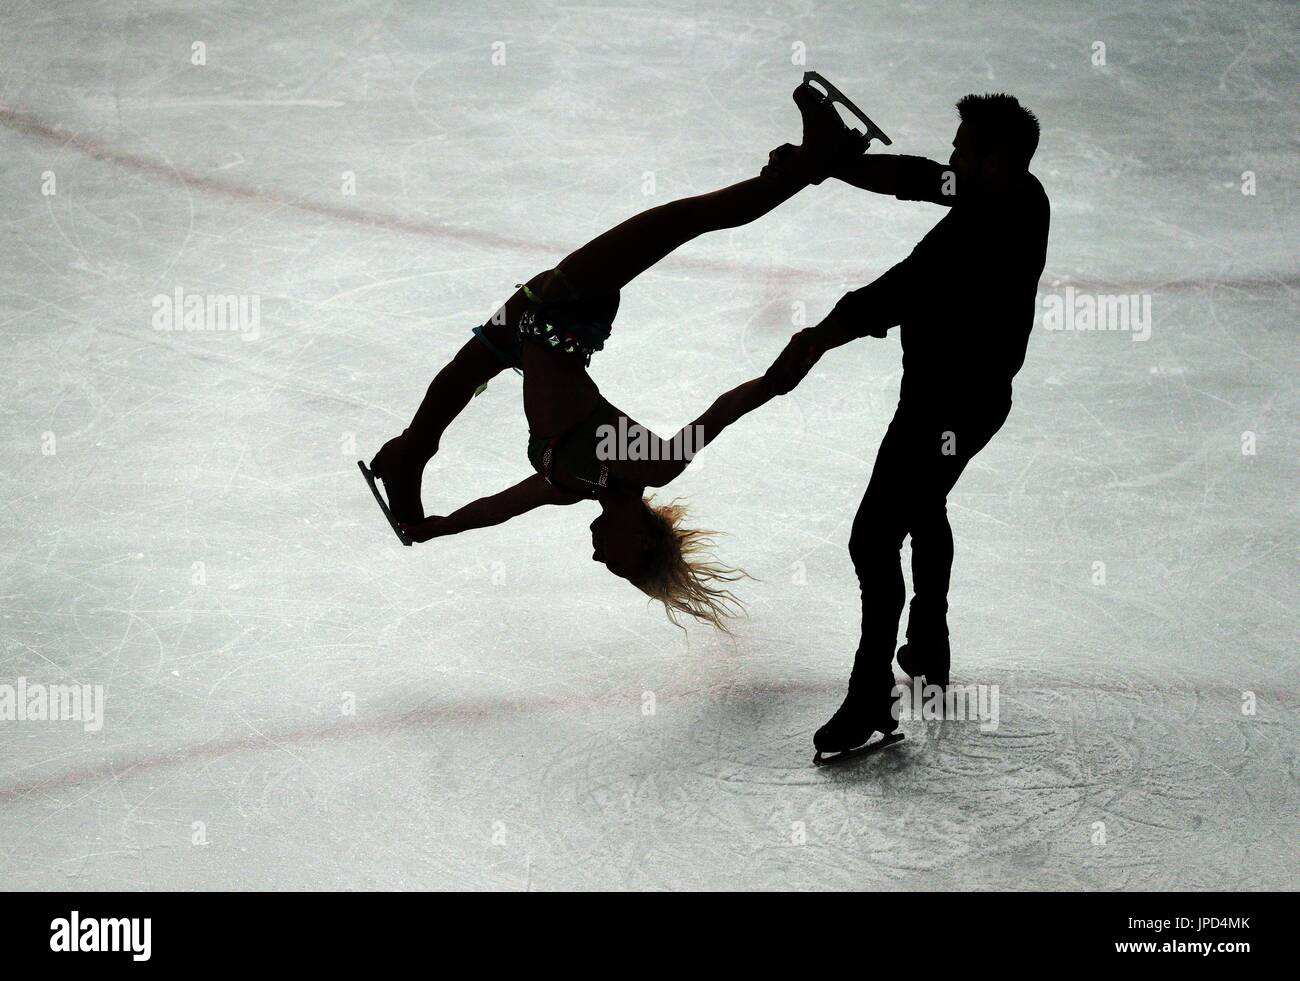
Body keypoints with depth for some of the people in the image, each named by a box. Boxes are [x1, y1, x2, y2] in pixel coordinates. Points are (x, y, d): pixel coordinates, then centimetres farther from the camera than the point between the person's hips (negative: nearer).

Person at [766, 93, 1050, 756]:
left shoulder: (986, 229, -31)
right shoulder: (1017, 193, -2)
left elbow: (906, 287, -41)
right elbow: (917, 178, 3)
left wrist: (818, 340, -48)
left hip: (948, 406, -11)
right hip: (976, 387, 11)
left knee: (874, 543, -5)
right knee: (923, 510, 29)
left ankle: (871, 699, 3)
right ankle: (928, 650, 46)